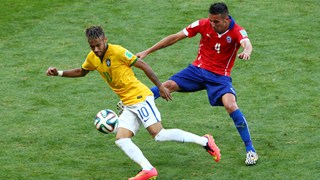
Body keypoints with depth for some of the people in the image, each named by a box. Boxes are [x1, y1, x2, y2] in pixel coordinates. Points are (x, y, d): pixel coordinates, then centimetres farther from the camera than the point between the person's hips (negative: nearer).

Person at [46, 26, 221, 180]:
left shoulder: (117, 51, -14)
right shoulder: (92, 58, 8)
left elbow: (142, 65, -10)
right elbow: (81, 72, 28)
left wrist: (160, 86, -8)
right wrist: (59, 73, 16)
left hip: (140, 97, -8)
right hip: (129, 106, 8)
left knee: (159, 134, -17)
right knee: (121, 139, -8)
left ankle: (205, 141, -7)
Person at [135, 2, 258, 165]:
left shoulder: (237, 31, -16)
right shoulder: (203, 24, -9)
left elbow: (246, 44, -39)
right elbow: (175, 37, -5)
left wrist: (246, 51, -66)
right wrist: (147, 52, -5)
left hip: (220, 76, -3)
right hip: (198, 69, 3)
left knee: (231, 105, -26)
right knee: (168, 85, -18)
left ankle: (250, 149, -14)